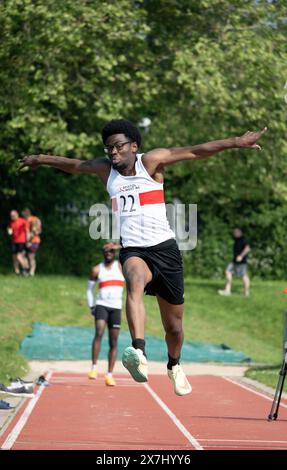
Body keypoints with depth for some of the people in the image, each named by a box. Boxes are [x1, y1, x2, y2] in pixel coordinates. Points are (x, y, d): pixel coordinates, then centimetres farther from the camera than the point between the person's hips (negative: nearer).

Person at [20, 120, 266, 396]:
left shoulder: (150, 161, -2)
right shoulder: (105, 169, 9)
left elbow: (194, 152, -7)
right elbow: (75, 165, 27)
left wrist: (235, 143, -15)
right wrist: (42, 160, 39)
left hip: (164, 248, -1)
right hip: (133, 251, 1)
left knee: (173, 325, 8)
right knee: (135, 280, -37)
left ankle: (174, 366, 41)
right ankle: (139, 354, -56)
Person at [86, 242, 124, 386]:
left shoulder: (121, 266, 8)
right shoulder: (97, 270, 9)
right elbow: (89, 288, 17)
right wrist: (91, 306, 9)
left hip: (116, 308, 1)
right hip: (101, 305, -1)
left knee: (113, 342, 1)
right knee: (99, 333, -24)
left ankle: (109, 375, 7)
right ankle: (94, 367, -22)